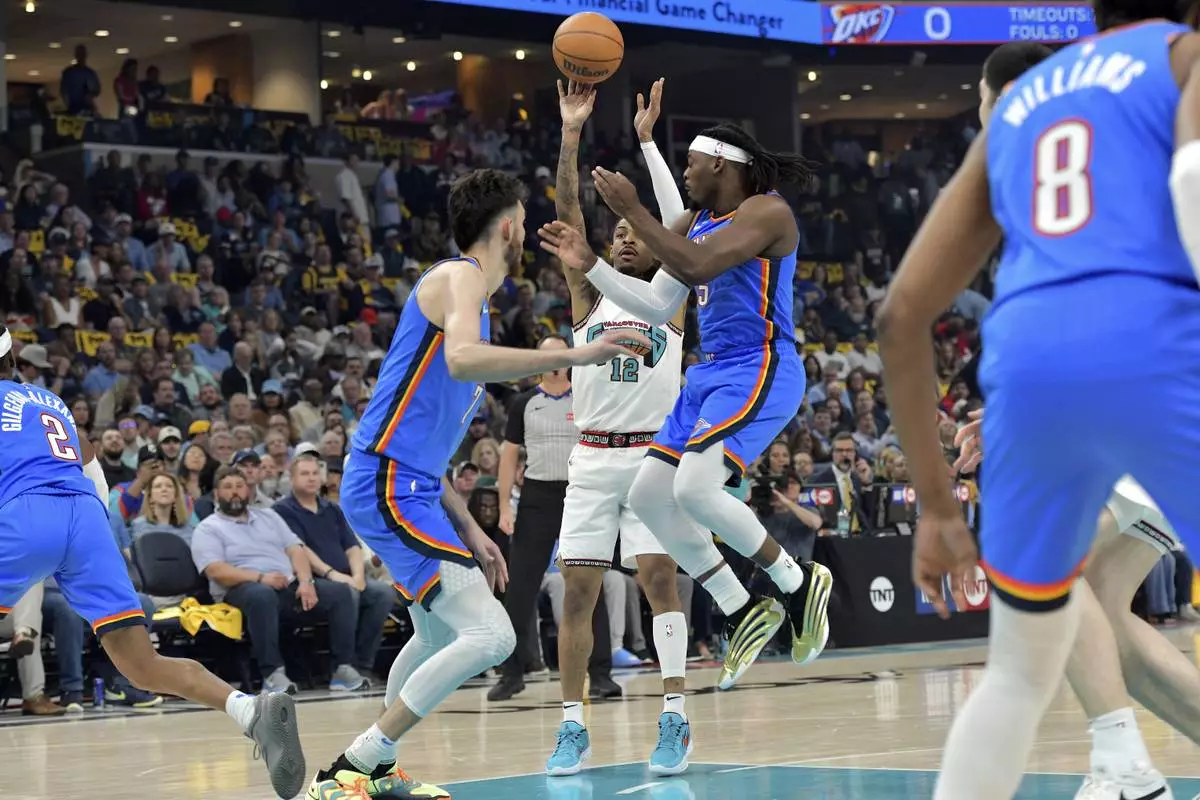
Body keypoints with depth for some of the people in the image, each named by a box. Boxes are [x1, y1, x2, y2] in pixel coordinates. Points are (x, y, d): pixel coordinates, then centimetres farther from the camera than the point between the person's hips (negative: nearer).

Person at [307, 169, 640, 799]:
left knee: (440, 637, 29)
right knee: (490, 636, -18)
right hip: (389, 486, -11)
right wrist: (573, 356, -29)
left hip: (407, 486, 11)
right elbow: (461, 360, -32)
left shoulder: (467, 285, 22)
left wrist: (467, 529, 22)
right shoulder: (460, 276, -7)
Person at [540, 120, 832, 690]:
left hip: (760, 373, -10)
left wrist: (632, 211, -20)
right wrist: (589, 265, 8)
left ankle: (798, 583, -6)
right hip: (712, 373, 10)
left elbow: (696, 266, -26)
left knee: (694, 487, -26)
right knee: (648, 496, 4)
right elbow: (657, 307, 15)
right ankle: (742, 613, 11)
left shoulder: (765, 211, -12)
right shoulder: (694, 223, 15)